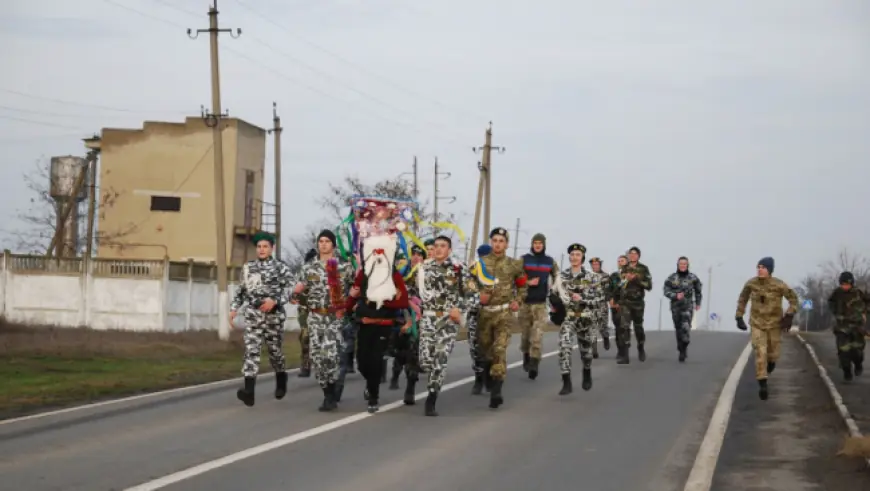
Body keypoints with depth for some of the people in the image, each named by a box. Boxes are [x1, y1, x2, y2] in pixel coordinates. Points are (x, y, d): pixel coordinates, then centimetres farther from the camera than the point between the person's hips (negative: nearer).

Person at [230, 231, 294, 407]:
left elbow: (289, 289, -9)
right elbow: (241, 290, 19)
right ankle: (249, 391, -24)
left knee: (275, 350, 10)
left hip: (273, 314, -2)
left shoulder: (281, 267, -1)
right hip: (253, 314, 2)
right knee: (251, 350, -12)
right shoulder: (248, 267, 12)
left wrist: (274, 301, -24)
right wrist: (234, 308, 7)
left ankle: (281, 381, 38)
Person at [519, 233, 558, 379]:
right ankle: (526, 357, 36)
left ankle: (534, 365, -17)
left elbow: (556, 279, 18)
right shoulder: (524, 259, 2)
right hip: (525, 302, 0)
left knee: (537, 335, -12)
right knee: (525, 333, 11)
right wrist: (527, 283, -12)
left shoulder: (550, 262, 7)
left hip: (541, 303, 0)